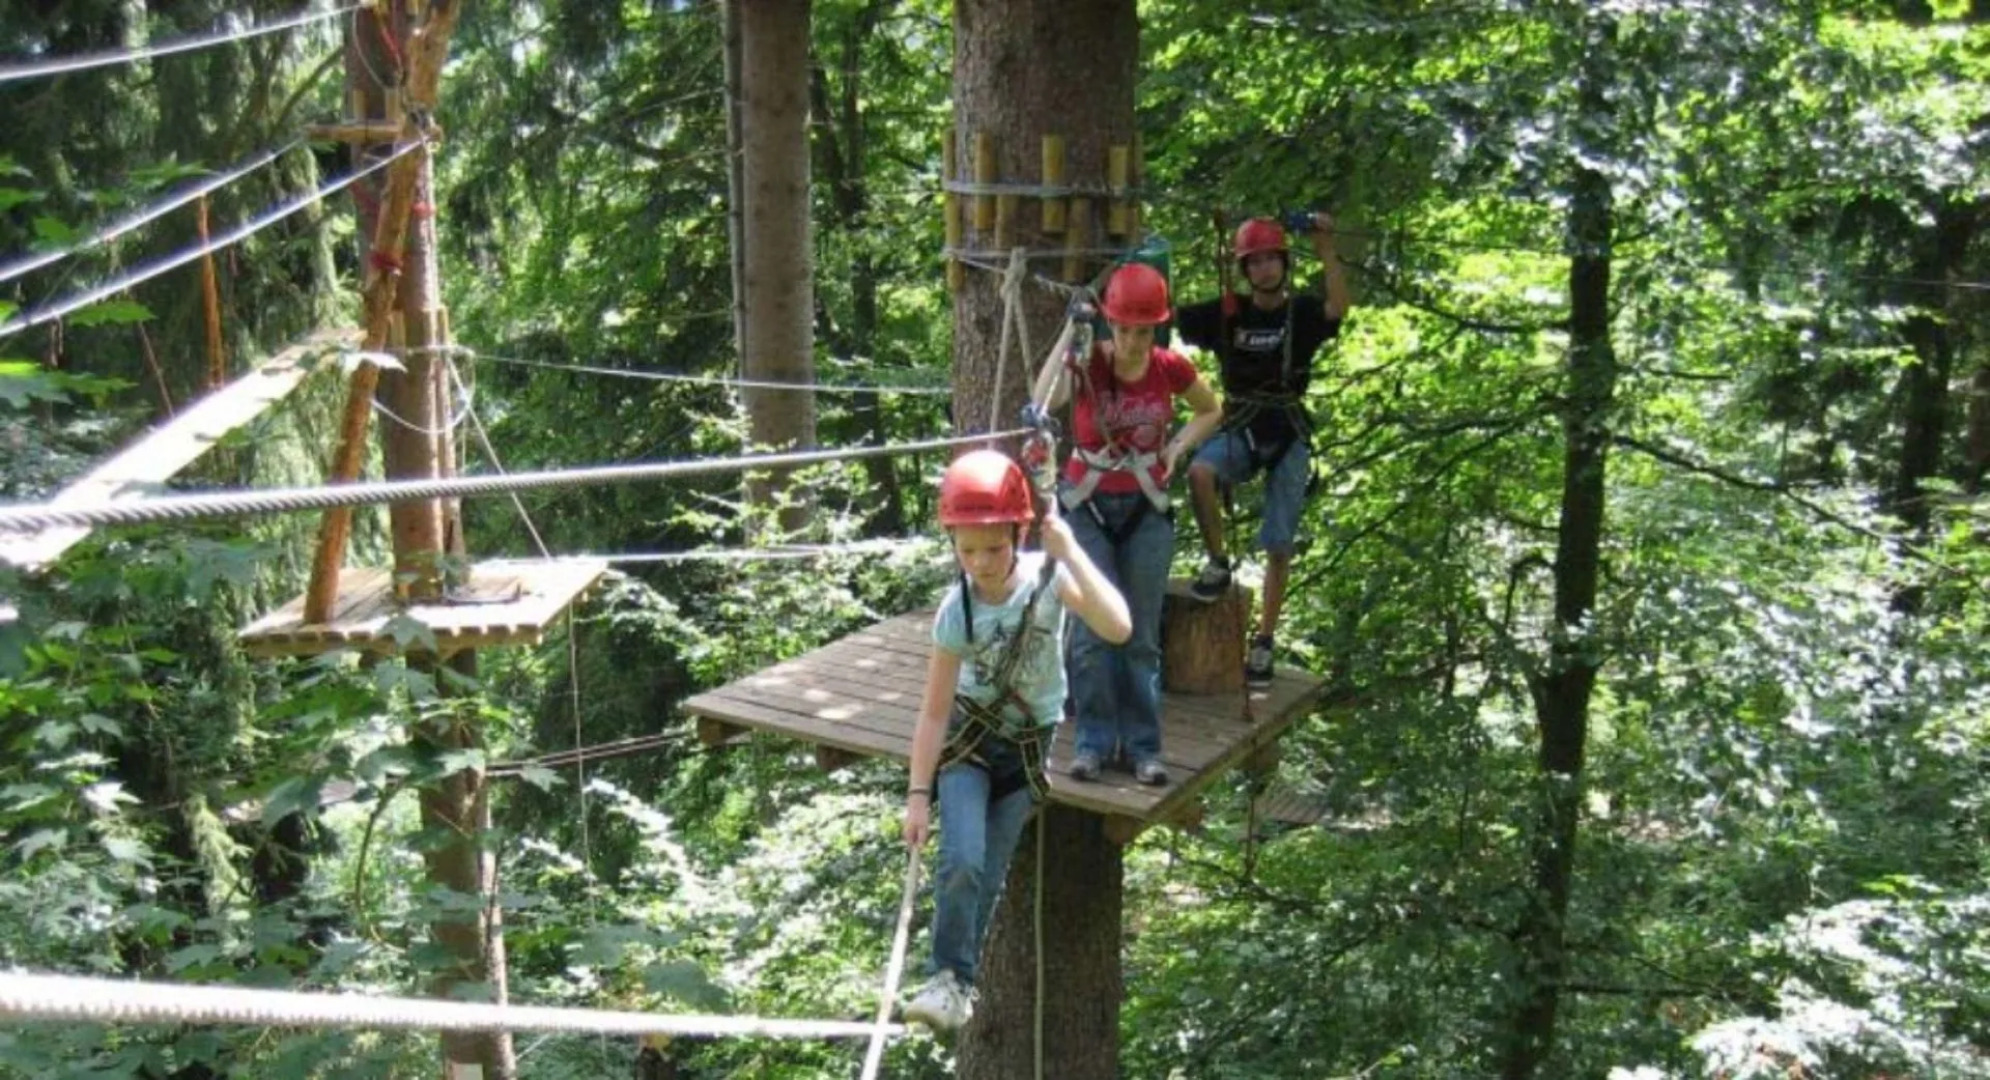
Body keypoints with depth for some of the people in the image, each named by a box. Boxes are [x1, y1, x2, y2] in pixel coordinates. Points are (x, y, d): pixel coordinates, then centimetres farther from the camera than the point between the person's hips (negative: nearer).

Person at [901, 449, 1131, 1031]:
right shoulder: (956, 611, -20)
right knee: (961, 863, -21)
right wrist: (918, 794, -16)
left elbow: (1117, 628, -36)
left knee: (989, 876, 4)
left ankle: (958, 981, 23)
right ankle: (950, 979, -2)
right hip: (968, 737, -1)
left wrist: (1068, 548, -38)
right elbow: (935, 711, -14)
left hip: (1029, 744, 1)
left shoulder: (1047, 576, -20)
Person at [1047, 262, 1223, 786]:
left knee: (1142, 635, 6)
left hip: (1147, 510, 2)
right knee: (1093, 631, -6)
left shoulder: (1170, 368, -5)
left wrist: (1179, 446, -3)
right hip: (1087, 506, -2)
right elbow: (1047, 400, -33)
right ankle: (1094, 741, 8)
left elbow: (1212, 411, 14)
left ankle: (1143, 746, 15)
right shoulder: (1089, 363, -12)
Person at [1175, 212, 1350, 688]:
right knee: (1199, 472, -33)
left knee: (1278, 546, 0)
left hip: (1288, 436, 0)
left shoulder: (1303, 311, -3)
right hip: (1239, 429, 1)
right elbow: (1166, 317, -6)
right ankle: (1218, 564, -10)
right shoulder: (1227, 313, 0)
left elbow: (1338, 308, -24)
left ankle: (1263, 643, 11)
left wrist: (1325, 248, -29)